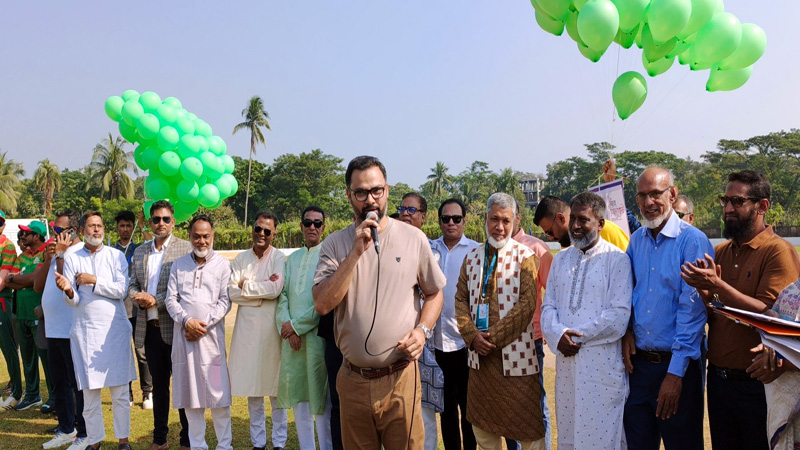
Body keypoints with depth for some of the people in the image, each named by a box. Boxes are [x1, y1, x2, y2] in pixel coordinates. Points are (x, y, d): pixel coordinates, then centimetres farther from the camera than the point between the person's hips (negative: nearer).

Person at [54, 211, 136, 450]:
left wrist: (94, 280, -13)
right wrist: (68, 291, -22)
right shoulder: (72, 259, 4)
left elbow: (122, 290, -7)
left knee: (119, 390, 4)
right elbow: (73, 301, -1)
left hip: (114, 329, -1)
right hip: (85, 330, 1)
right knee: (90, 392, 6)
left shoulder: (116, 256, 3)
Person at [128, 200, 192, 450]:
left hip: (175, 328, -5)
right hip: (149, 327, 5)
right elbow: (132, 285, 14)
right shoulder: (139, 251, 13)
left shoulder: (185, 249, -6)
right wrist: (138, 297, -8)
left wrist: (157, 301, -16)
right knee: (158, 385, 16)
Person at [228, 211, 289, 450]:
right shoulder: (241, 258, 7)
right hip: (247, 328, 3)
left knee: (275, 389, 4)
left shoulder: (279, 258, -2)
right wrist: (262, 290, -11)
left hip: (272, 329, -3)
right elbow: (230, 292, -3)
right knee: (252, 389, 10)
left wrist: (246, 287, -6)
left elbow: (276, 289, -17)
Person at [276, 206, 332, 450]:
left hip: (317, 334, -6)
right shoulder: (293, 258, 15)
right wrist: (286, 325, -6)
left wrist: (297, 325, -9)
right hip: (292, 336, 6)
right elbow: (283, 295, 10)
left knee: (320, 395, -2)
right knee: (298, 393, 10)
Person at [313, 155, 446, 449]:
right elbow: (322, 304, -12)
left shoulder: (413, 238, -2)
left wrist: (422, 330, -9)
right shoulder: (335, 244, -1)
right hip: (353, 381, 1)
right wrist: (356, 252, -17)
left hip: (400, 380, -1)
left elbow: (434, 292, 9)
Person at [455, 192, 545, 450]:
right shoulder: (472, 257, 10)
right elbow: (461, 299, 7)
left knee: (527, 427, 3)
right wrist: (472, 336, -8)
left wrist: (493, 336, -16)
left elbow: (527, 304, -13)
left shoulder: (525, 256, -5)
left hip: (515, 354, -4)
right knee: (481, 424, 15)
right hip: (480, 353, 5)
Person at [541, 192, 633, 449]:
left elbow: (619, 316, -13)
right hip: (565, 363, 5)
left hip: (602, 365, -5)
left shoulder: (617, 260, -6)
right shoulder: (561, 260, 13)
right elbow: (548, 307, 9)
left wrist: (575, 335, -11)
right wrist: (558, 334, -11)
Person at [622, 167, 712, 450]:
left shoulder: (693, 241, -12)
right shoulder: (636, 240, 7)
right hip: (638, 362, 5)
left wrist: (675, 373, -17)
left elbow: (692, 309, -15)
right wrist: (627, 330, -2)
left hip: (677, 365, -5)